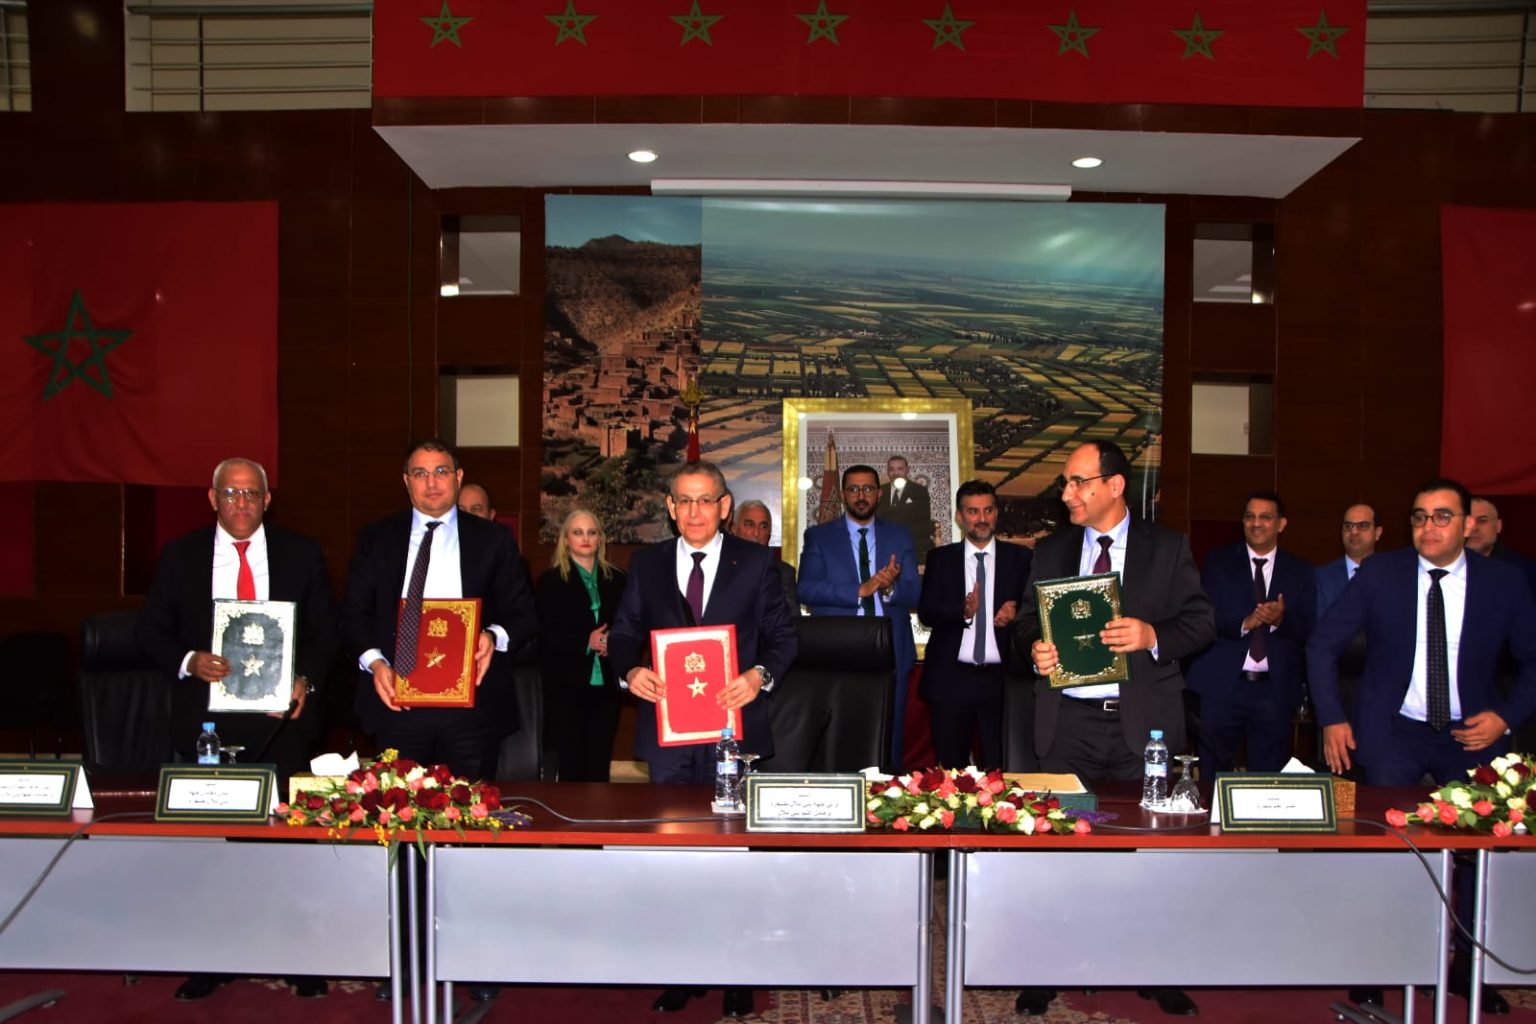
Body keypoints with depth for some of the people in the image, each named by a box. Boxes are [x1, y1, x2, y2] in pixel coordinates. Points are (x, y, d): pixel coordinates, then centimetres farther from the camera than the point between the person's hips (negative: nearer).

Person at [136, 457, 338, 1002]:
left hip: (282, 716, -1)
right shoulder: (180, 555, 5)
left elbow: (326, 629, 5)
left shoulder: (302, 553, 4)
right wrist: (188, 662, -12)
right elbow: (149, 629, 6)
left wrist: (306, 680, -11)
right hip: (205, 716, 1)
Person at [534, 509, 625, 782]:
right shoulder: (551, 580, 4)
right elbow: (544, 634, -4)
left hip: (605, 685, 2)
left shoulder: (616, 579, 11)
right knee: (571, 768, 0)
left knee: (599, 767, 4)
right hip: (566, 685, -2)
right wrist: (586, 641, -16)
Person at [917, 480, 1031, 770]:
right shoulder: (940, 558, 7)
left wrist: (1016, 612, -16)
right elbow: (926, 612, -2)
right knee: (950, 770, 8)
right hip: (951, 679, 0)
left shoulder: (1021, 558, 7)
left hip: (1001, 679, 0)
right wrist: (963, 611, -20)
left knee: (997, 771, 1)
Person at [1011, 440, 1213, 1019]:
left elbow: (1201, 622, 1)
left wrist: (1152, 636, -17)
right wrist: (1034, 648, -11)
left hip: (1143, 720, -1)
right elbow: (1025, 624, 11)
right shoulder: (1050, 552, 11)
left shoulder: (1167, 548, 5)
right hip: (1069, 722, 2)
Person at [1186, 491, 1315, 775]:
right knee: (1214, 778, 5)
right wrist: (1243, 623, -20)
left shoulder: (1300, 572, 9)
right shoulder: (1218, 562, 6)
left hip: (1276, 690, 1)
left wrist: (1281, 620, -19)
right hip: (1222, 686, -1)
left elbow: (1310, 631, 1)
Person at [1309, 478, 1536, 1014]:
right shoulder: (1379, 573, -6)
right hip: (1393, 733, -1)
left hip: (1471, 734, 2)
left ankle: (1469, 966, 26)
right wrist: (1331, 718, -6)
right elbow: (1323, 645, -1)